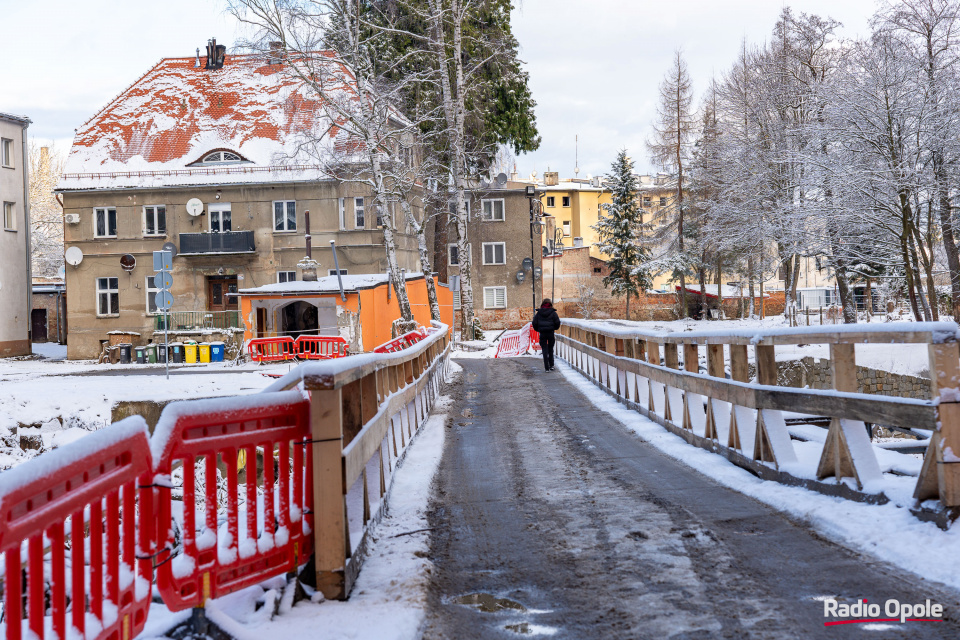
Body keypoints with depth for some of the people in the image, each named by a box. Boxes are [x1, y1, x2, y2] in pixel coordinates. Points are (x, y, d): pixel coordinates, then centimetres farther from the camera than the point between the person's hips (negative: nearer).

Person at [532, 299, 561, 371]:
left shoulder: (539, 313, 0)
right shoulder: (553, 313, -3)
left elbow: (534, 323, 0)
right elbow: (557, 322, -5)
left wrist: (538, 329, 17)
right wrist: (555, 328, 15)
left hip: (542, 333, 0)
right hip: (551, 333, 0)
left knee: (545, 350, 2)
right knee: (550, 349, 15)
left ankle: (546, 367, -4)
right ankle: (551, 365, 13)